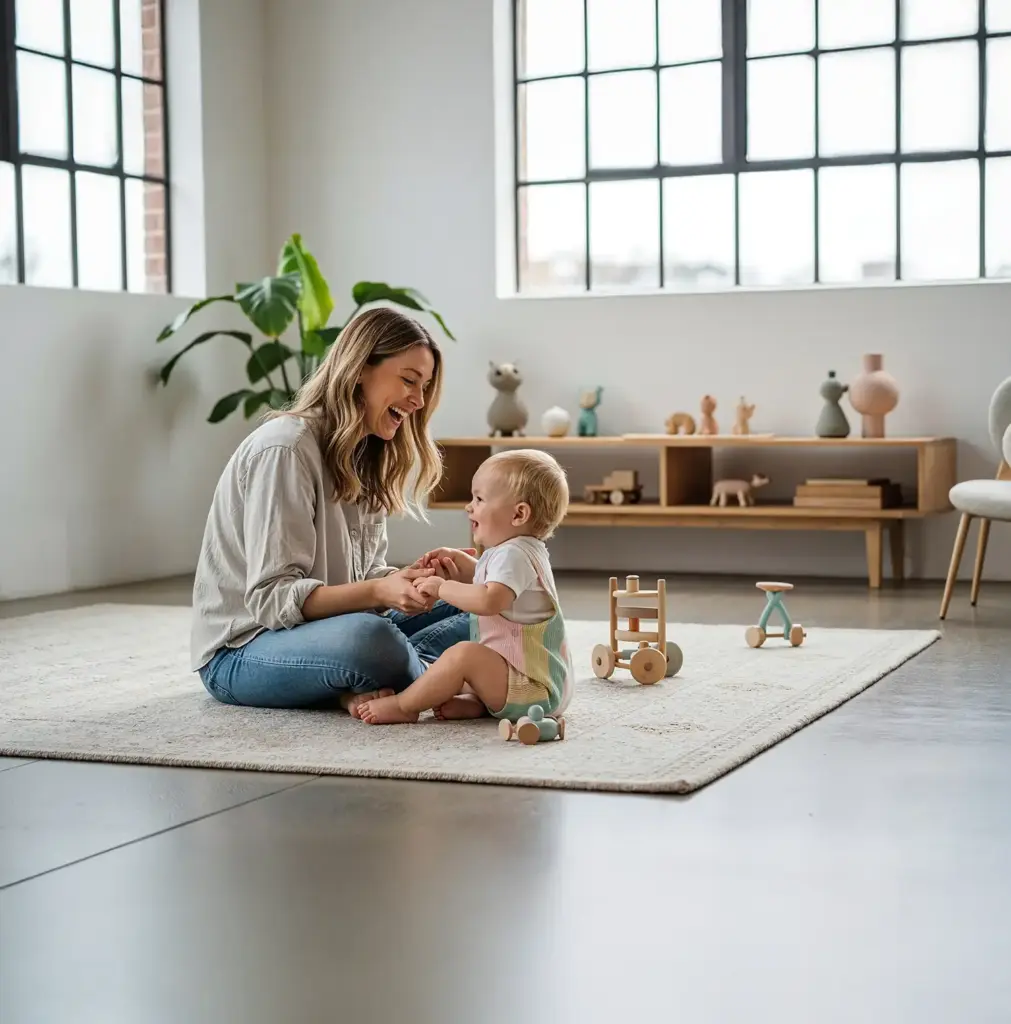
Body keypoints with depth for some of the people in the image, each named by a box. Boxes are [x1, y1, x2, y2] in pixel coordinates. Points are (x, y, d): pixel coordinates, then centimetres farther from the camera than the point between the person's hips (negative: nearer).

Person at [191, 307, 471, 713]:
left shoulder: (366, 457, 11)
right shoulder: (284, 448, -18)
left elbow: (363, 575, 8)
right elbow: (272, 597, -22)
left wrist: (409, 576, -14)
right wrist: (377, 592, -34)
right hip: (242, 650, -9)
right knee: (372, 638, -39)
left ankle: (362, 687, -17)